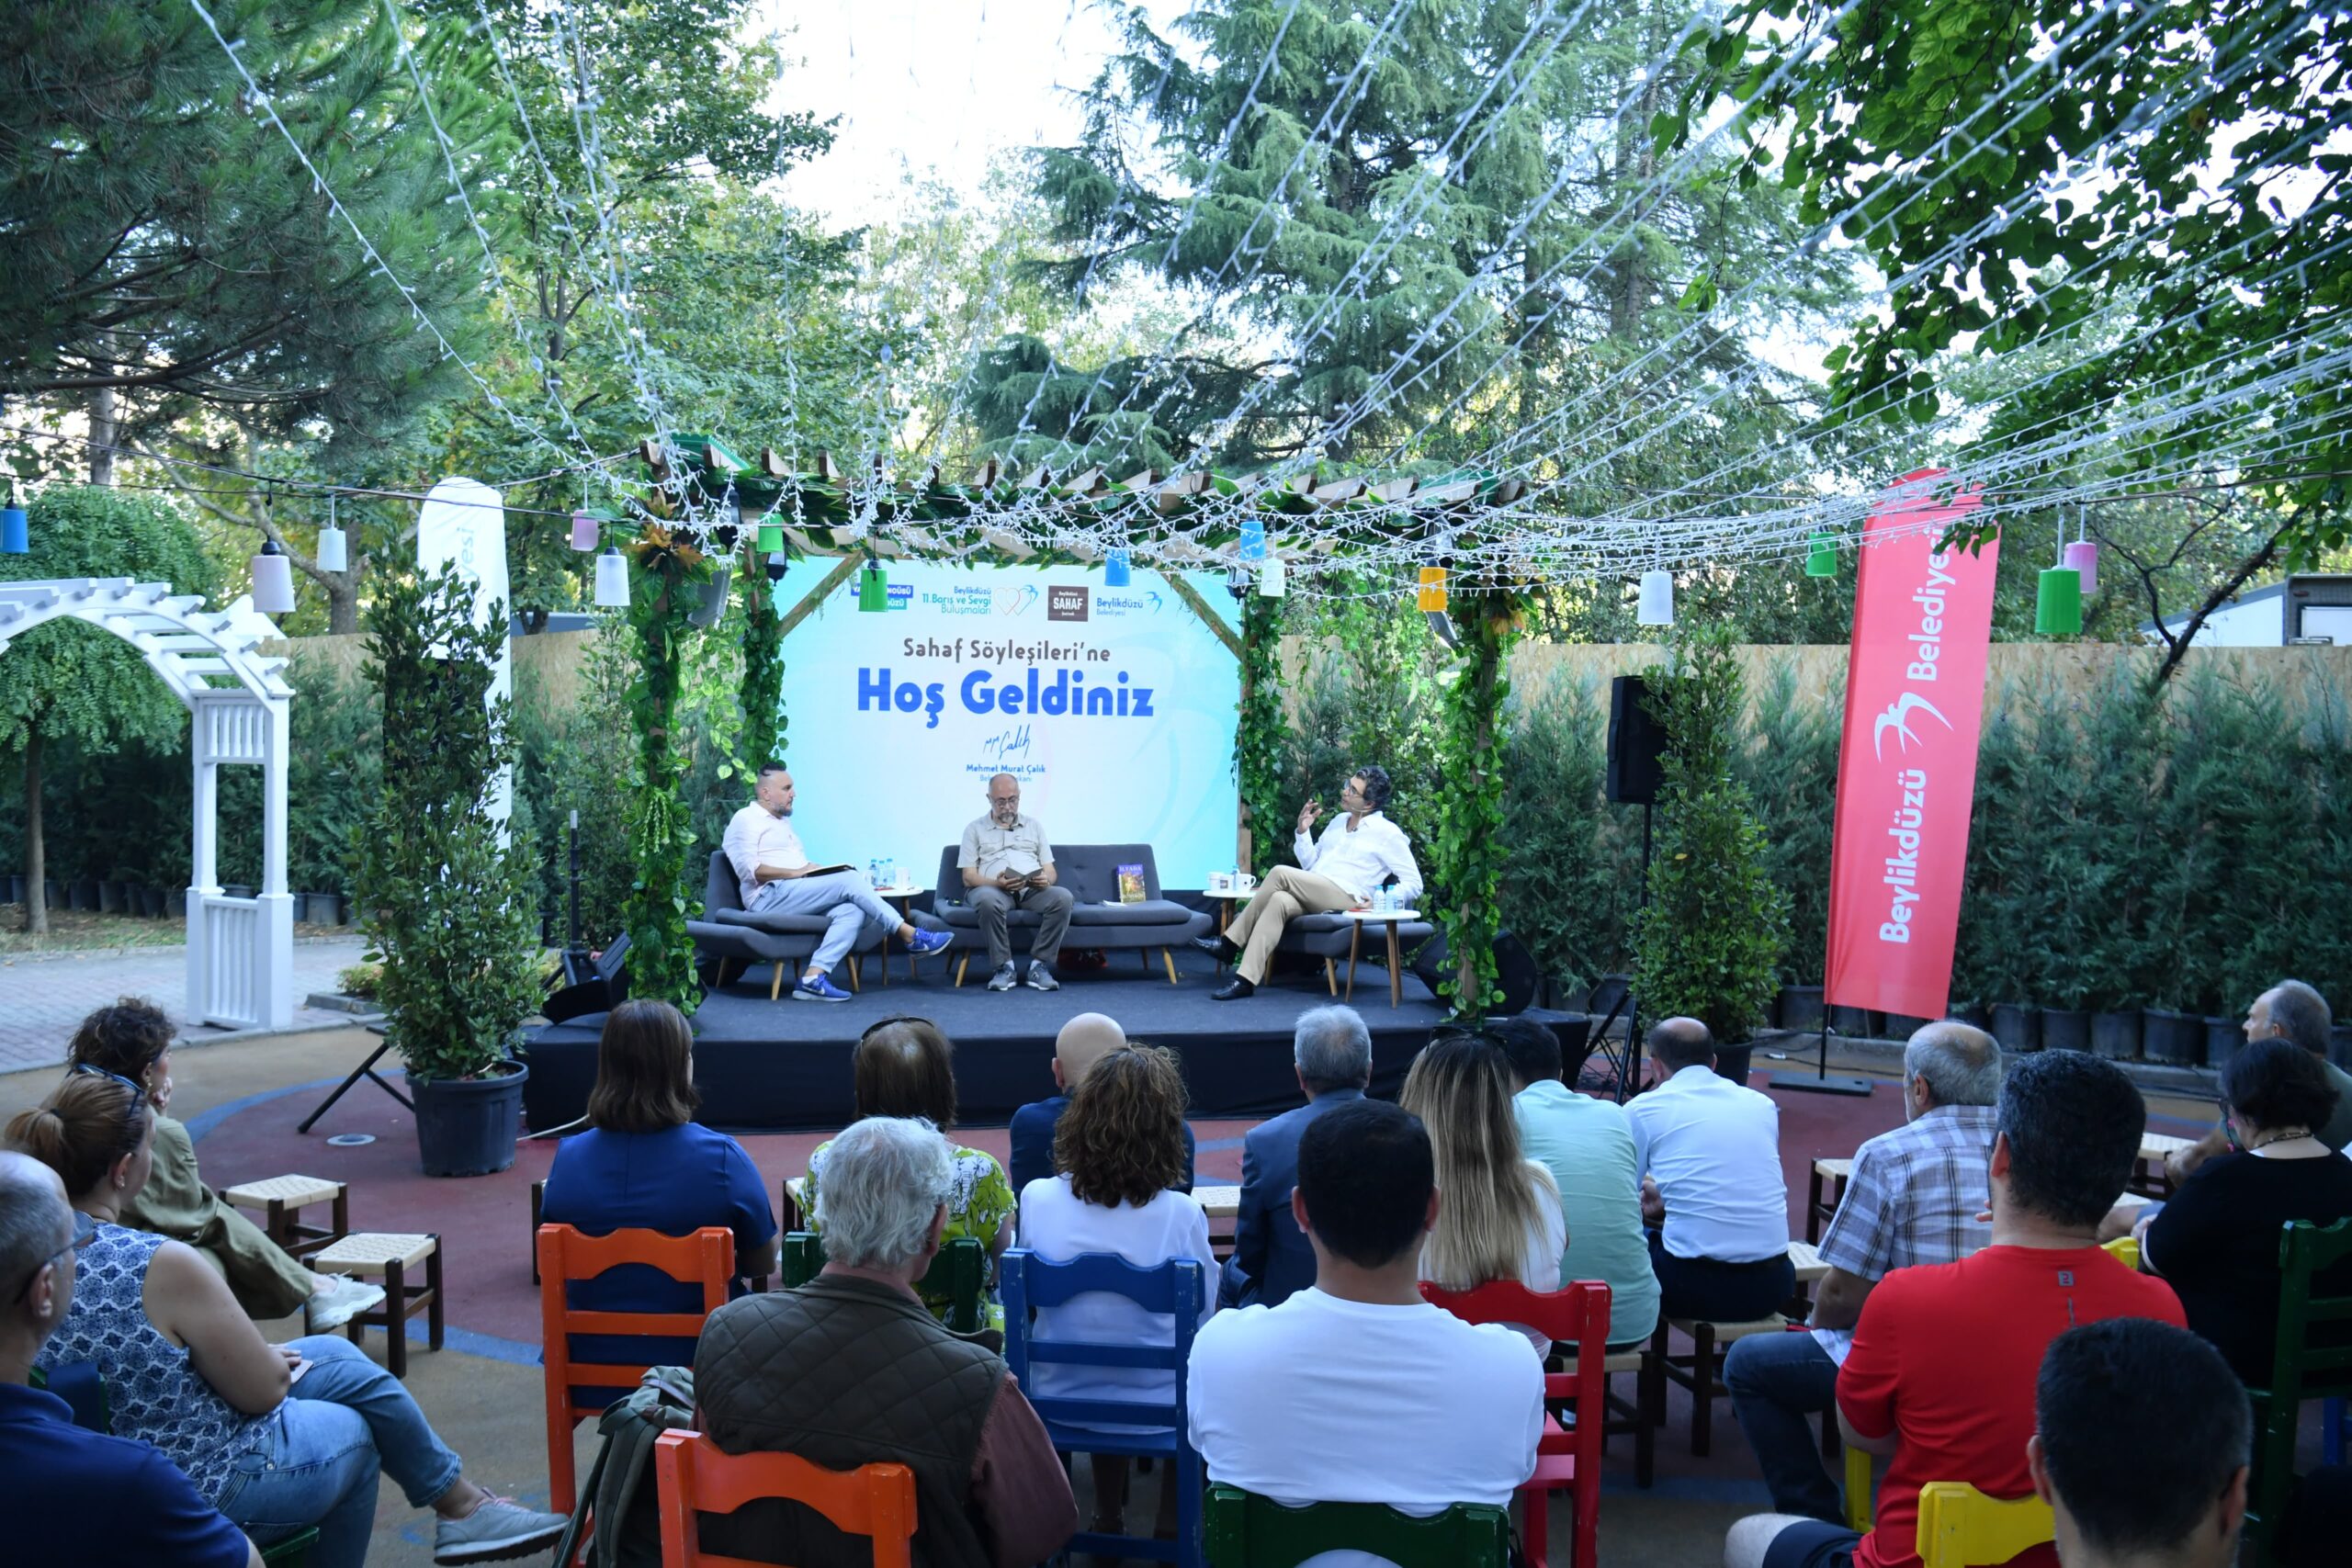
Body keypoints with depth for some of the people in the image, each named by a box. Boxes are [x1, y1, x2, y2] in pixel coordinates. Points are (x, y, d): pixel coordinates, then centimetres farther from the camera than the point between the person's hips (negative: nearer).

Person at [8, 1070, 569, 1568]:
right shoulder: (163, 1266, -31)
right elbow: (265, 1390, -18)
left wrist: (244, 1354, 7)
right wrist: (274, 1359, 4)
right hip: (206, 1499, -7)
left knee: (339, 1354, 21)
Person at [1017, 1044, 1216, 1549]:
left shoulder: (1036, 1199, -15)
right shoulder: (1180, 1214, -22)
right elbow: (1204, 1315, -6)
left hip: (1061, 1401, 3)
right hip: (1156, 1408, -2)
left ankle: (1108, 1519, 41)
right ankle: (1173, 1526, 36)